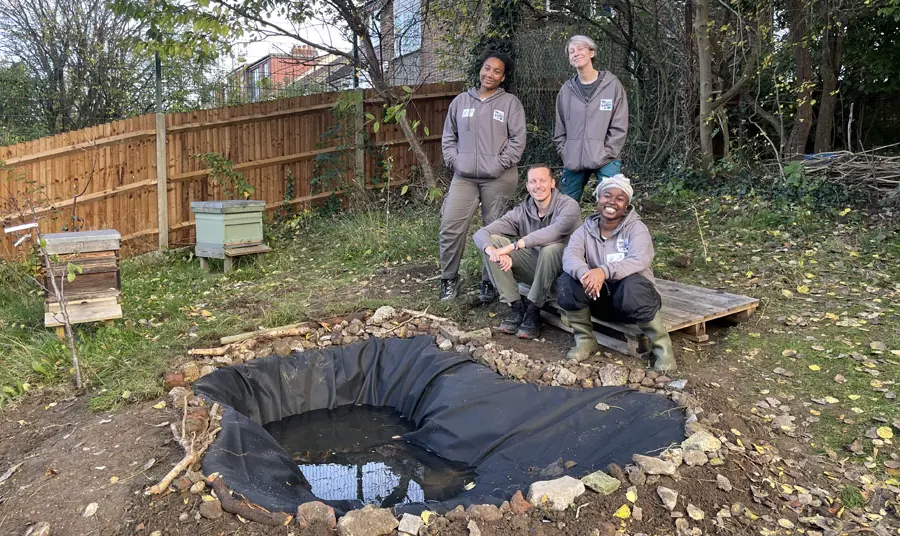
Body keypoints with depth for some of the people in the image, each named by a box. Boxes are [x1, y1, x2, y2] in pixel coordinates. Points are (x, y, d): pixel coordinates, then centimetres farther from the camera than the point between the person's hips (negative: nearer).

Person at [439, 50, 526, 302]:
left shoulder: (510, 103, 3)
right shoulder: (460, 101, 12)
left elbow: (518, 140, -3)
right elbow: (448, 137, 15)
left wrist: (500, 165, -12)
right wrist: (453, 161, 1)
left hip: (498, 179, -2)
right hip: (463, 177, 3)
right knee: (450, 227, -3)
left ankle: (490, 282, 18)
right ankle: (449, 279, 14)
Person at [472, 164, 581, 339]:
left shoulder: (568, 205, -14)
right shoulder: (521, 212, -4)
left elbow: (555, 231, -37)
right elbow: (480, 233, -12)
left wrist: (514, 245, -40)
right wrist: (493, 251, -35)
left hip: (561, 269, -4)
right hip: (533, 268, 4)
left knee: (551, 248, -37)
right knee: (492, 241, -13)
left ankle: (533, 311, -18)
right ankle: (517, 306, -10)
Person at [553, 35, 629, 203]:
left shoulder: (612, 85, 1)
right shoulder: (567, 89, 9)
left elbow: (619, 127, -3)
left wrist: (606, 155, -9)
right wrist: (565, 154, 4)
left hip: (606, 162, -3)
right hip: (573, 162, 3)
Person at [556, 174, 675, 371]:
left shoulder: (636, 228, -6)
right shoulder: (585, 230, 3)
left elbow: (639, 260, -26)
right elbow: (570, 256, -16)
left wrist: (604, 271, -44)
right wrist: (585, 272, -41)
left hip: (630, 302, -3)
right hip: (598, 298, 3)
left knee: (633, 285, -38)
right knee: (567, 282, -24)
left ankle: (662, 346, -15)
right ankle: (585, 340, -4)